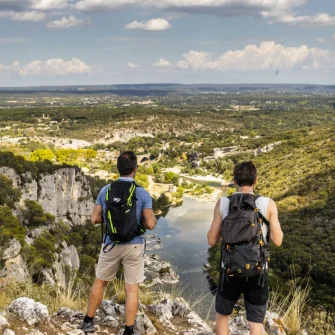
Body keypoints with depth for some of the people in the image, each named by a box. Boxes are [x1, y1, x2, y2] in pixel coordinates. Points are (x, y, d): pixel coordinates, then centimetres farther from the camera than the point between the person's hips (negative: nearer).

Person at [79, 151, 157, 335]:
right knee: (132, 289, 8)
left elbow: (94, 219, 1)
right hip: (133, 246, -2)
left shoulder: (105, 190, -2)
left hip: (111, 245, 2)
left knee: (100, 282, 21)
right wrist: (148, 217, 9)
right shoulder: (142, 194, -10)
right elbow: (150, 224, -13)